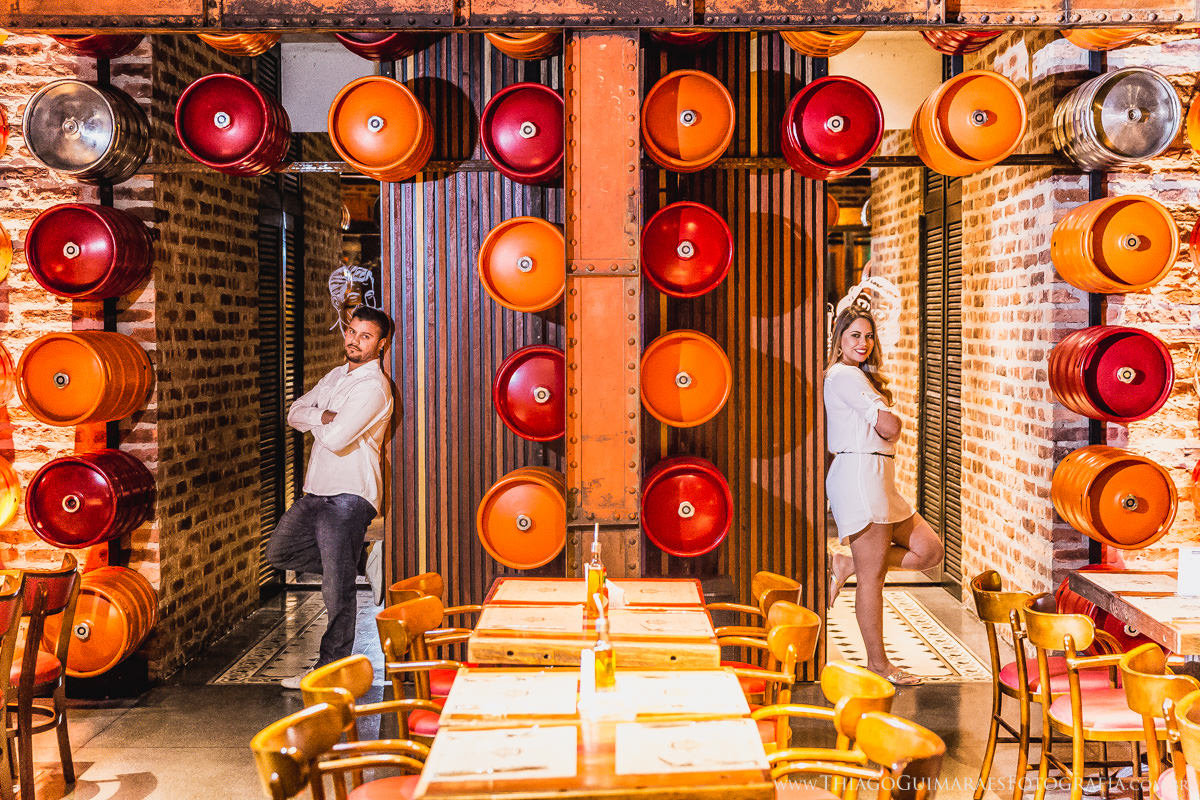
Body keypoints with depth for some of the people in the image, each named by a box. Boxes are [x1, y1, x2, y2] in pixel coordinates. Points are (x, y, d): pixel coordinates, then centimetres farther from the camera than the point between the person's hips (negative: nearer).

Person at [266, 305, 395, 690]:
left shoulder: (372, 386, -15)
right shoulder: (337, 375, 15)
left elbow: (336, 438, -24)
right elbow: (295, 413, 13)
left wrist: (316, 420, -3)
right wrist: (323, 417, -8)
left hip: (348, 496, -9)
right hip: (316, 491, 9)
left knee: (337, 591, -4)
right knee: (279, 552, 21)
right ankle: (349, 564, 31)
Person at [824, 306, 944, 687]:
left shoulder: (857, 375, 22)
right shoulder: (844, 375, -10)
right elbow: (889, 426, -14)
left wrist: (883, 421, 1)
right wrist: (894, 420, 6)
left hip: (878, 480, 10)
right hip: (860, 474, -10)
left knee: (929, 550, 7)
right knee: (872, 576, -4)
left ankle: (847, 565, 12)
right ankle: (877, 663, 4)